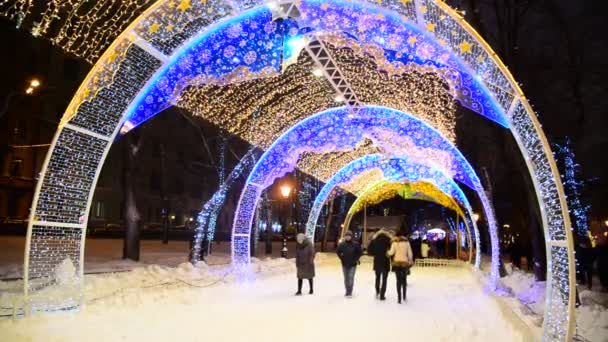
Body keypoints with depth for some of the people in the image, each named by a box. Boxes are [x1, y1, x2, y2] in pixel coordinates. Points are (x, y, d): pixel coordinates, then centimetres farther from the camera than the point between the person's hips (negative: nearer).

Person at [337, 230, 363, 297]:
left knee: (351, 278, -10)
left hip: (353, 264, -2)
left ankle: (350, 292, -4)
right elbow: (338, 252, 8)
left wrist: (356, 259, -2)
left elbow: (360, 252, 1)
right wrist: (341, 258, 3)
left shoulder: (355, 244, -9)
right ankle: (347, 291, 24)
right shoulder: (342, 244, -5)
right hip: (345, 264, 3)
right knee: (346, 278, 11)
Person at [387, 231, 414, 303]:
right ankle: (404, 296, 23)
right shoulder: (407, 242, 1)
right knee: (404, 279, 17)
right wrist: (410, 261, 12)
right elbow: (410, 253, 1)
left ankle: (399, 298, 0)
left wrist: (388, 253, 10)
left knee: (399, 280, 3)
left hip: (397, 262, -1)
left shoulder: (394, 242, -4)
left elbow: (391, 252, -10)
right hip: (405, 262, 1)